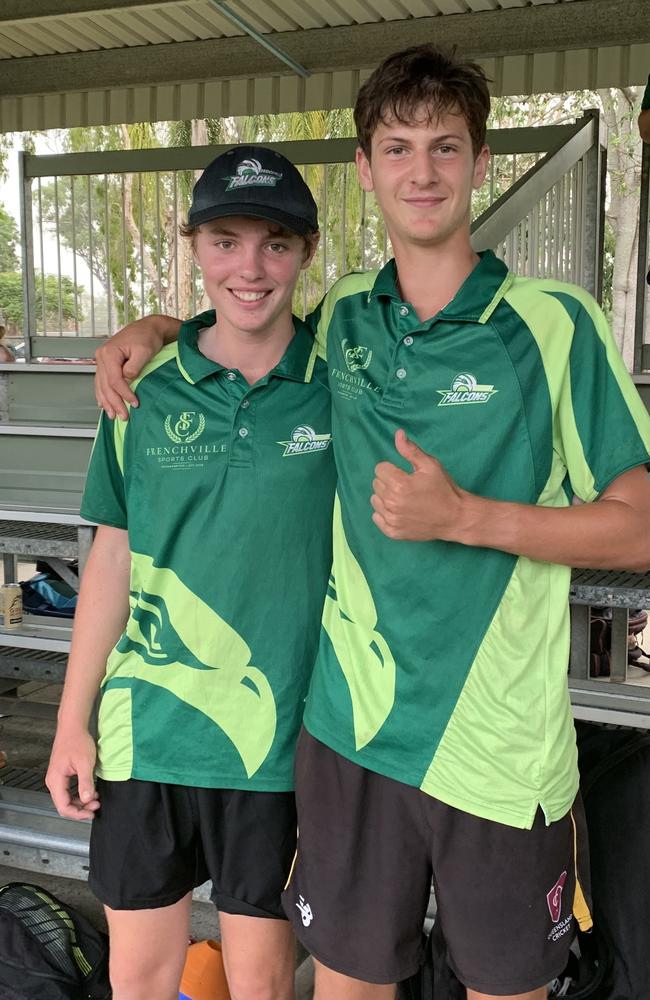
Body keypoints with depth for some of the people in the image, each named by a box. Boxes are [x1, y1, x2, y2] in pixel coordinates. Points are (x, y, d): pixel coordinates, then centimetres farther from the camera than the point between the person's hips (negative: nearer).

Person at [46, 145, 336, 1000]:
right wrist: (72, 723, 4)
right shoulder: (148, 390, -1)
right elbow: (114, 558, 4)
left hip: (278, 733, -1)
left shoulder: (339, 385, -6)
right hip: (146, 728, 2)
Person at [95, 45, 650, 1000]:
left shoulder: (555, 323, -8)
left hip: (502, 749, -2)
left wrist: (464, 517, -18)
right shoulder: (341, 317, 5)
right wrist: (152, 327, 8)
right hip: (352, 729, 3)